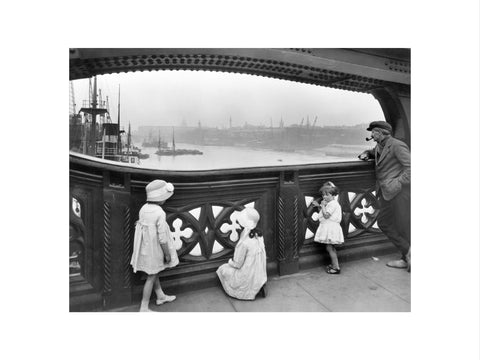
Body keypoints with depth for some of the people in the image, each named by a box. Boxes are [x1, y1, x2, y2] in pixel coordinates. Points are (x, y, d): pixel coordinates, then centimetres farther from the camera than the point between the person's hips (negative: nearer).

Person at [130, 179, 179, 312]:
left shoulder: (143, 209, -6)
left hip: (145, 248, 8)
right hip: (154, 250, -7)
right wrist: (168, 255, -13)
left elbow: (142, 228, 4)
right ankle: (144, 308, 21)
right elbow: (162, 238, -24)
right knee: (151, 278, 8)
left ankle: (161, 296, 42)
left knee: (154, 273, 23)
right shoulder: (160, 214, -27)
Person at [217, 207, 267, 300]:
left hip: (248, 278, -7)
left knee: (222, 269, 13)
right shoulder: (259, 235, -4)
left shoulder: (244, 242, -27)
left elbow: (237, 264, -18)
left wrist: (230, 262, 3)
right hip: (260, 275, 7)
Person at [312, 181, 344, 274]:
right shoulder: (330, 203, 14)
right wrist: (318, 206, 10)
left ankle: (336, 268, 1)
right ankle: (334, 264, 30)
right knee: (331, 247, 18)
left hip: (331, 228, -10)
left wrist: (323, 205, -17)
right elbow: (324, 213, 20)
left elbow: (326, 215, -25)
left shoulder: (333, 204, -18)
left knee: (329, 247, -6)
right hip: (328, 228, 10)